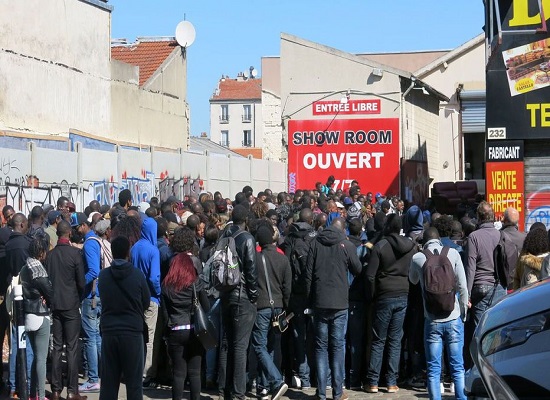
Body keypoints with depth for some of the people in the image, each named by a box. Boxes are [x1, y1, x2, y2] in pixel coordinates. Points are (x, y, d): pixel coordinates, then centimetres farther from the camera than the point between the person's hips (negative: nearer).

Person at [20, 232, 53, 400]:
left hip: (28, 315, 9)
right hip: (40, 316, -9)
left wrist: (41, 298, -1)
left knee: (36, 356, 18)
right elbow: (50, 291, -13)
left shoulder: (25, 267, 8)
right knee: (42, 358, -2)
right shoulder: (37, 268, -18)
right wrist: (47, 300, 7)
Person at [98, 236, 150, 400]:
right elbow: (146, 302, 2)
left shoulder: (103, 275, -2)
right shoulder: (137, 274, -8)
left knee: (108, 382, 7)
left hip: (109, 331, 2)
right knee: (134, 382, 3)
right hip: (133, 331, -2)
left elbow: (103, 301, 7)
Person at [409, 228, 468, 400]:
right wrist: (463, 313, 5)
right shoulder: (452, 253, -3)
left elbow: (413, 280, 19)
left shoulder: (417, 258, -2)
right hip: (453, 319, 0)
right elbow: (462, 286, -5)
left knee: (433, 370, 4)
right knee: (458, 367, 7)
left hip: (432, 321, 0)